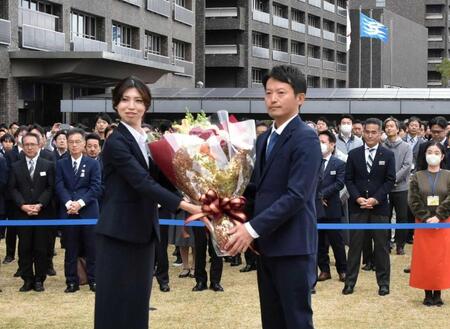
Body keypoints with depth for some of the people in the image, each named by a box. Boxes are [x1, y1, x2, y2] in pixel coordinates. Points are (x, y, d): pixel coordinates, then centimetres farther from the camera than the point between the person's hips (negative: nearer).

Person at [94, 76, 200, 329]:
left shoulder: (149, 141, 11)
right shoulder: (116, 142, -14)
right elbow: (142, 182, -25)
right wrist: (186, 205, -31)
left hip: (144, 230, 8)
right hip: (119, 231, -8)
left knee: (138, 300, 11)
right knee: (116, 302, -4)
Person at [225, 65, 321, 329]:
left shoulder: (306, 139, -13)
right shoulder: (265, 139, 15)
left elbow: (296, 196, -20)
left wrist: (252, 228, -22)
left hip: (292, 247, -8)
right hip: (267, 245, 8)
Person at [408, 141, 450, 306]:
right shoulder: (417, 177, 4)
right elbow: (414, 201, -3)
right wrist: (426, 218, -13)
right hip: (423, 224, 1)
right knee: (424, 259, 1)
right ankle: (427, 293, 8)